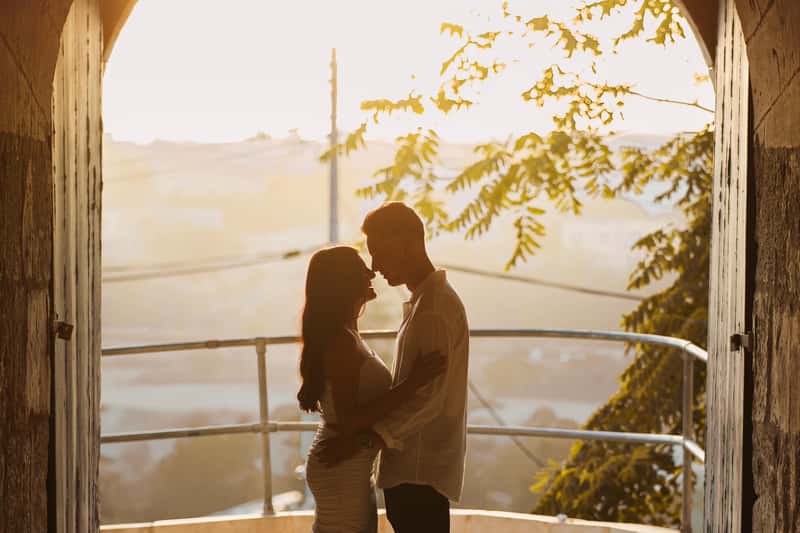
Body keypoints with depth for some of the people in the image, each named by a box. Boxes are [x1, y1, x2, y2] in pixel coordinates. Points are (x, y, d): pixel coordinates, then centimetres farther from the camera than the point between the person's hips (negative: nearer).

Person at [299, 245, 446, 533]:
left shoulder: (343, 334, 10)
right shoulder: (341, 340, -21)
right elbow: (350, 420, -27)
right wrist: (412, 383, -27)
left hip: (352, 467, 10)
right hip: (340, 469, -10)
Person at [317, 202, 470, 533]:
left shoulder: (438, 307, -16)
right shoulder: (420, 302, 16)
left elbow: (429, 398, -21)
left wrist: (363, 440, -22)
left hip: (423, 468, -10)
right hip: (408, 464, 10)